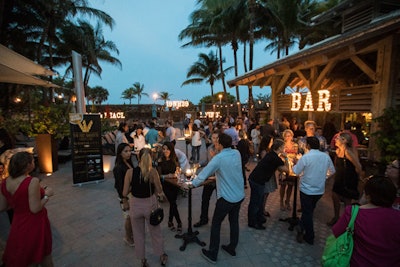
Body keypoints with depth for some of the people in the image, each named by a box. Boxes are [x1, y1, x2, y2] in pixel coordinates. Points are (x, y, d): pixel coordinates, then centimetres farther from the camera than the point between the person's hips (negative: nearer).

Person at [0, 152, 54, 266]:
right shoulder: (32, 182, -27)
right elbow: (35, 209, -25)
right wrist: (47, 195, -11)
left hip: (18, 225, 7)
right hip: (34, 225, -7)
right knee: (44, 257, 17)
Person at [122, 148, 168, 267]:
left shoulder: (130, 172, -14)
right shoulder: (153, 171, -18)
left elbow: (125, 193, -8)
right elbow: (159, 191, -11)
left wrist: (125, 203, 11)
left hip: (135, 205, 1)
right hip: (150, 204, -1)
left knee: (139, 234, 22)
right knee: (155, 232, 22)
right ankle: (162, 256, 40)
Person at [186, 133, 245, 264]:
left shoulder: (218, 158, -22)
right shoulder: (237, 153, -2)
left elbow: (205, 173, -15)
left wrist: (193, 183, -1)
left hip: (226, 197, -6)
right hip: (239, 195, 7)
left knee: (216, 224, 10)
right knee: (234, 221, 21)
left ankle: (212, 254, 22)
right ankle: (232, 248, 38)